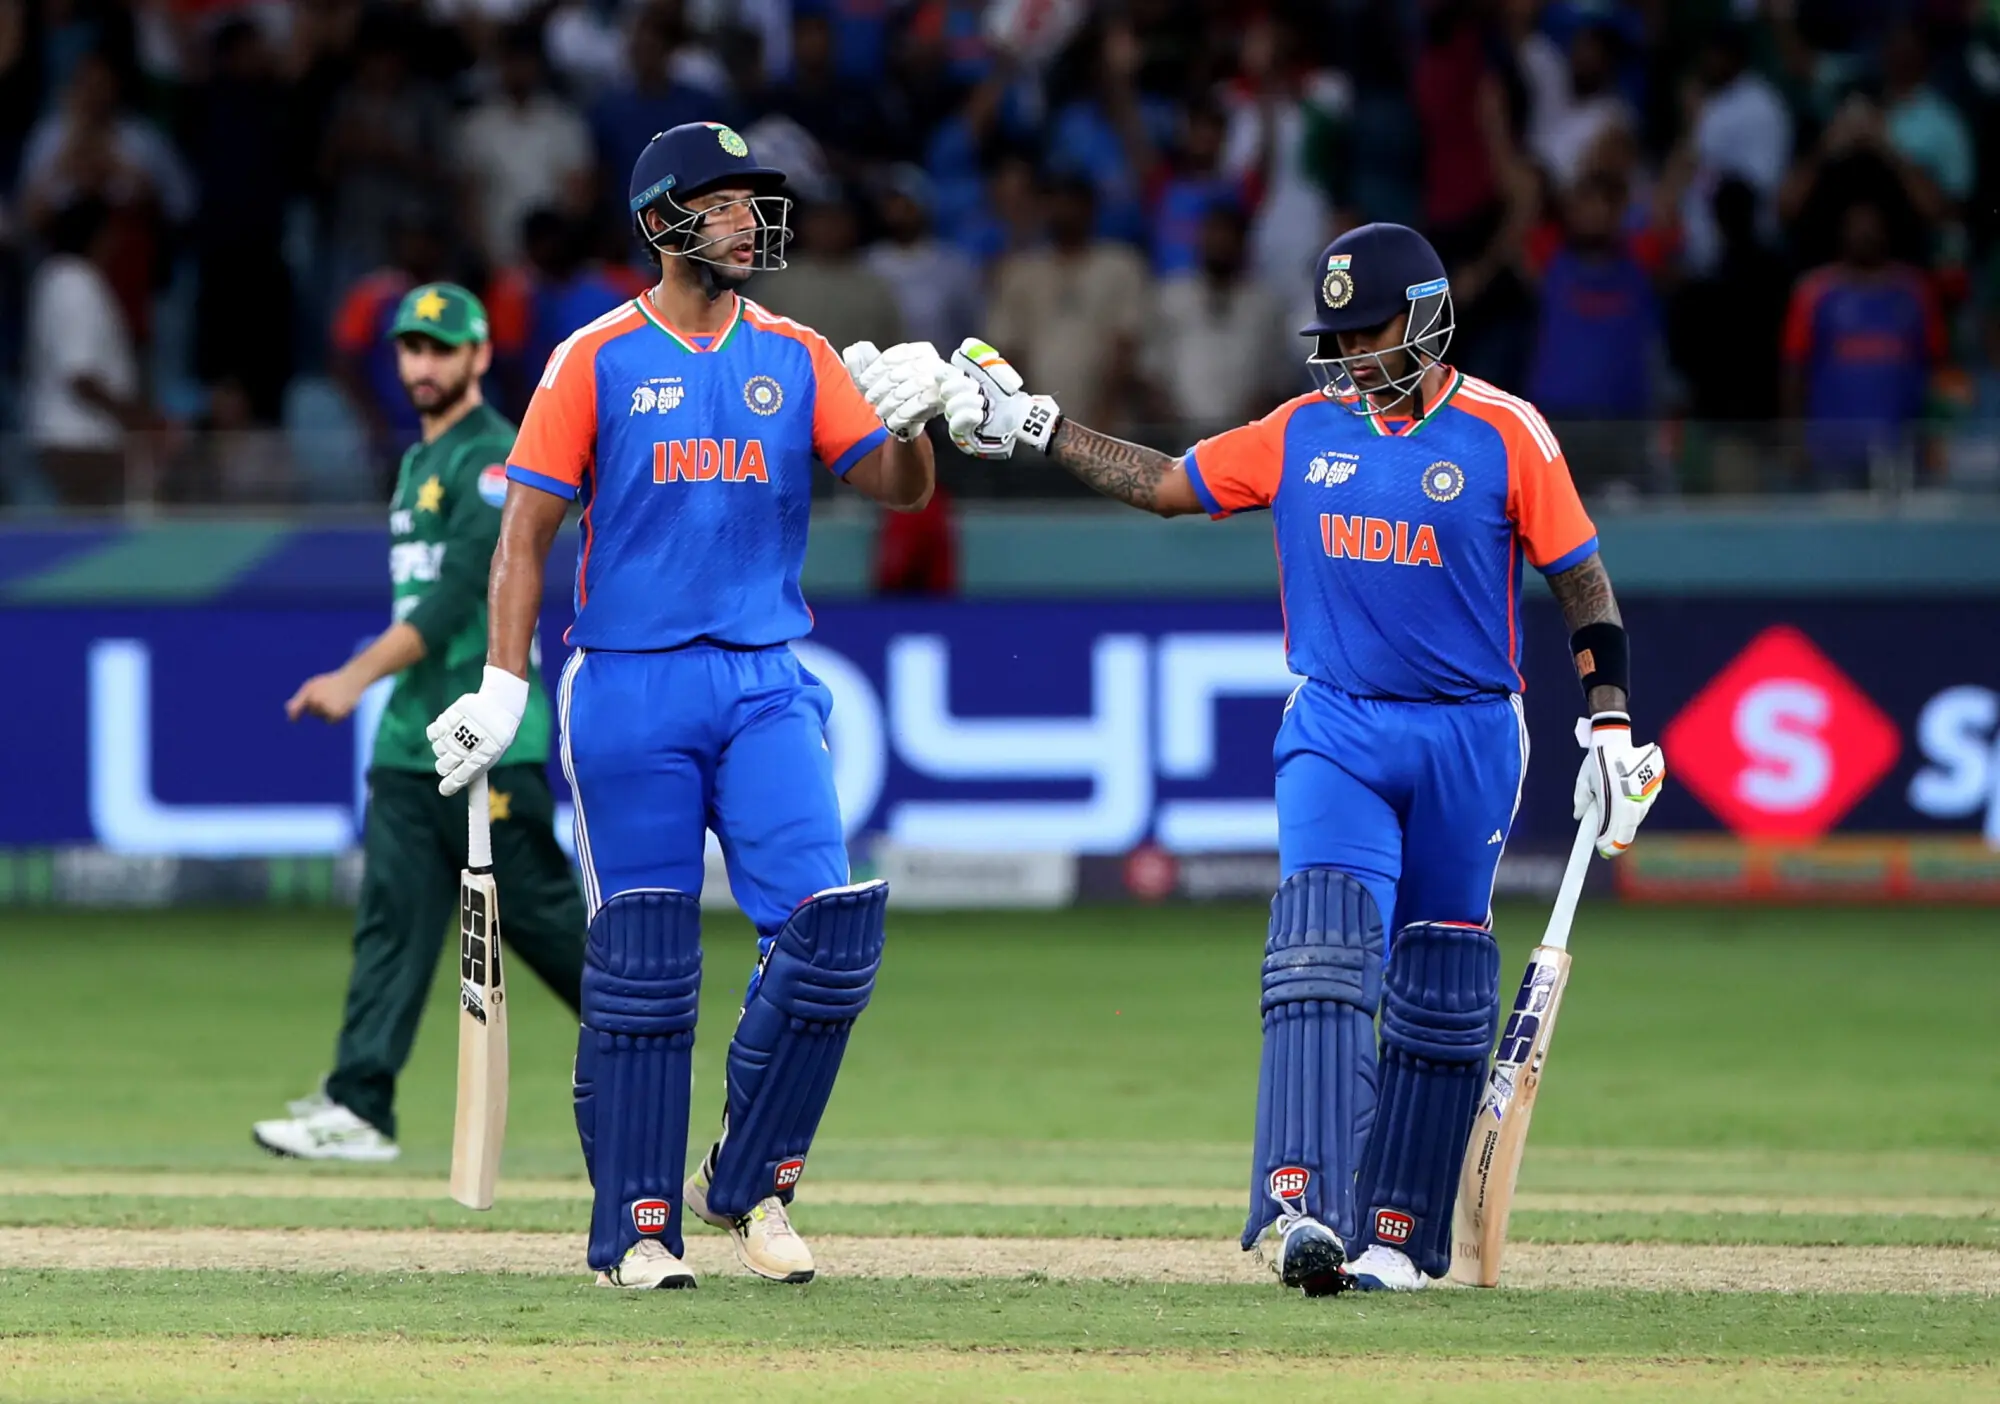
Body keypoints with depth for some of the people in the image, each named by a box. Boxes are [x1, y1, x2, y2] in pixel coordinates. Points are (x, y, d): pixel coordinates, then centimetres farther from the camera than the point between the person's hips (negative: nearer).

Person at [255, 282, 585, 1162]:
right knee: (390, 921, 0)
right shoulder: (419, 463, 18)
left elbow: (457, 595, -20)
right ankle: (359, 1109, -5)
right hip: (408, 739, 8)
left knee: (539, 916, -2)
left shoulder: (496, 457, -10)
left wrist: (358, 677, -25)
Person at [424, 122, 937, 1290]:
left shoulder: (799, 359, 10)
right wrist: (505, 687, -9)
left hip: (767, 683, 3)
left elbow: (897, 487, 2)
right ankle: (638, 1227, 4)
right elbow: (529, 529, 0)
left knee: (829, 926, -12)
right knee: (643, 961, -3)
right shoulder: (598, 360, 2)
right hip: (631, 688, -3)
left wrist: (913, 421, -20)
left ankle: (749, 1182, 4)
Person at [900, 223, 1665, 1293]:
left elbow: (1580, 581, -1)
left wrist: (1611, 726, -8)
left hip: (1468, 735, -1)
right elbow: (1165, 484, 15)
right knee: (1322, 957, -18)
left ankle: (1397, 1233, 14)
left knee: (1438, 997, 4)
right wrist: (1031, 424, 9)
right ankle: (1300, 1207, -30)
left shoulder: (1503, 434, -3)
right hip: (1336, 731, 1)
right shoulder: (1306, 431, 7)